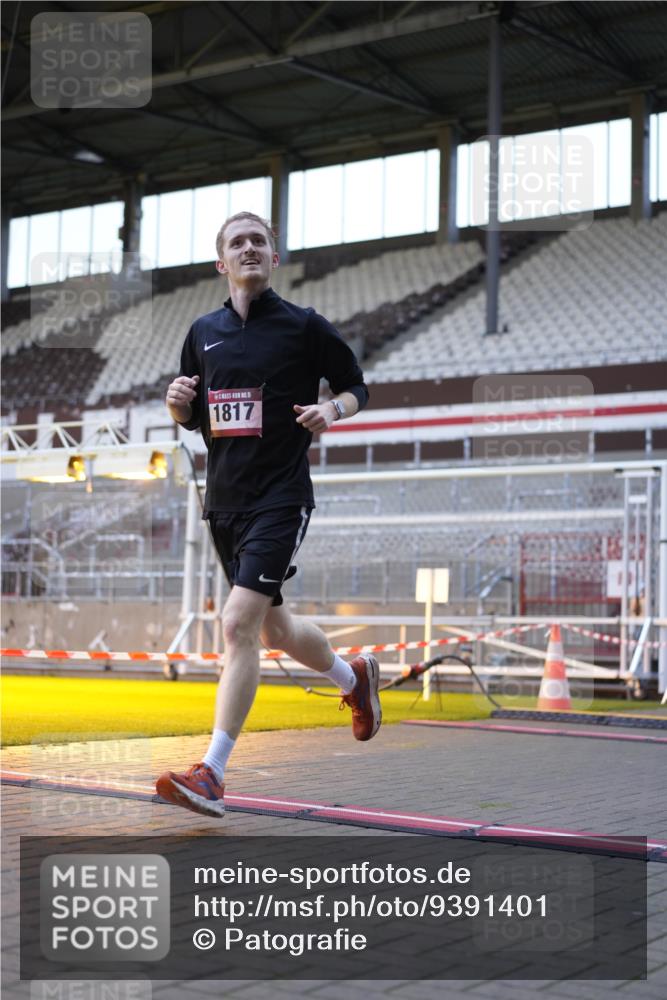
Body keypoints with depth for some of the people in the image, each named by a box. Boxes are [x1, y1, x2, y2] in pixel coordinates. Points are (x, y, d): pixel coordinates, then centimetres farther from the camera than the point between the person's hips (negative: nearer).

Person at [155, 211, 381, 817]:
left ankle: (212, 775, -15)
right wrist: (178, 403, -4)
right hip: (224, 500, 6)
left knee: (239, 624, -18)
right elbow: (192, 419, 19)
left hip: (281, 498, -6)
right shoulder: (203, 332, 11)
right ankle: (354, 677, 47)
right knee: (273, 630, 17)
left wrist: (333, 410, -14)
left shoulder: (305, 326, -3)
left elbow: (357, 387, 7)